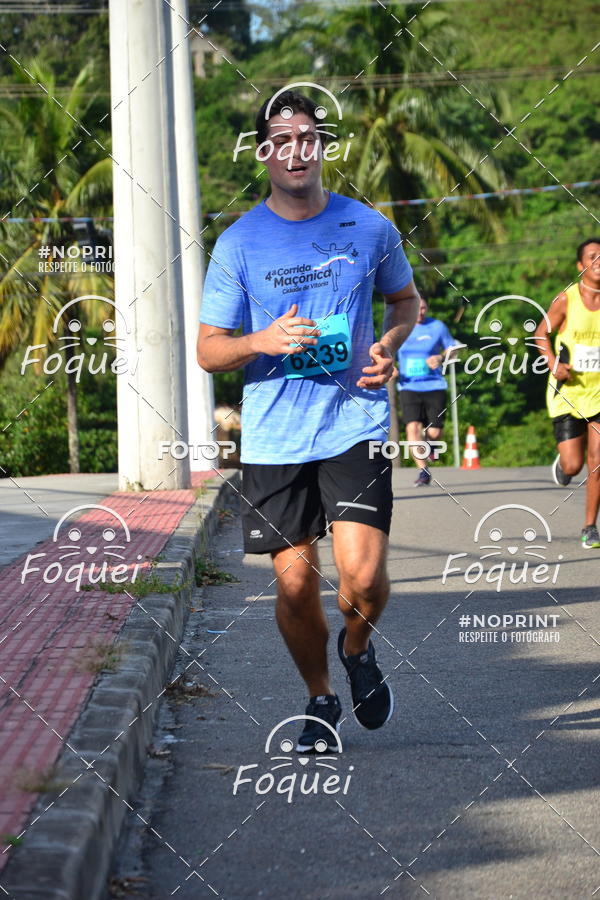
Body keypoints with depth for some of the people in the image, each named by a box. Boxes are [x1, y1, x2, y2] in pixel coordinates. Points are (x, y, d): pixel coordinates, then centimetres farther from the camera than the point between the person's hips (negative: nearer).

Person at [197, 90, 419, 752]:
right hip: (273, 440, 0)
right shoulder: (238, 243, 0)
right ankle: (320, 699, 27)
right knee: (295, 584, 2)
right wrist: (263, 341, -19)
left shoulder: (369, 227, 3)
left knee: (363, 578, -14)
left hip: (354, 427, 0)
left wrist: (388, 345, -1)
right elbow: (208, 350, 2)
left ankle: (358, 647, 21)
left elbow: (405, 299, 21)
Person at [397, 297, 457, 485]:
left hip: (434, 386, 0)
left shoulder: (437, 326, 3)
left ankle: (430, 442, 35)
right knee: (412, 427, -17)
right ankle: (423, 471, -9)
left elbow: (452, 348, 12)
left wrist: (441, 357, -9)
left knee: (434, 432, -4)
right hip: (409, 387, 0)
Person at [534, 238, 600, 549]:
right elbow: (542, 333, 4)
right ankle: (561, 462, 33)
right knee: (572, 465, -5)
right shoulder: (566, 299, -7)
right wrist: (553, 363, -12)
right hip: (567, 392, -2)